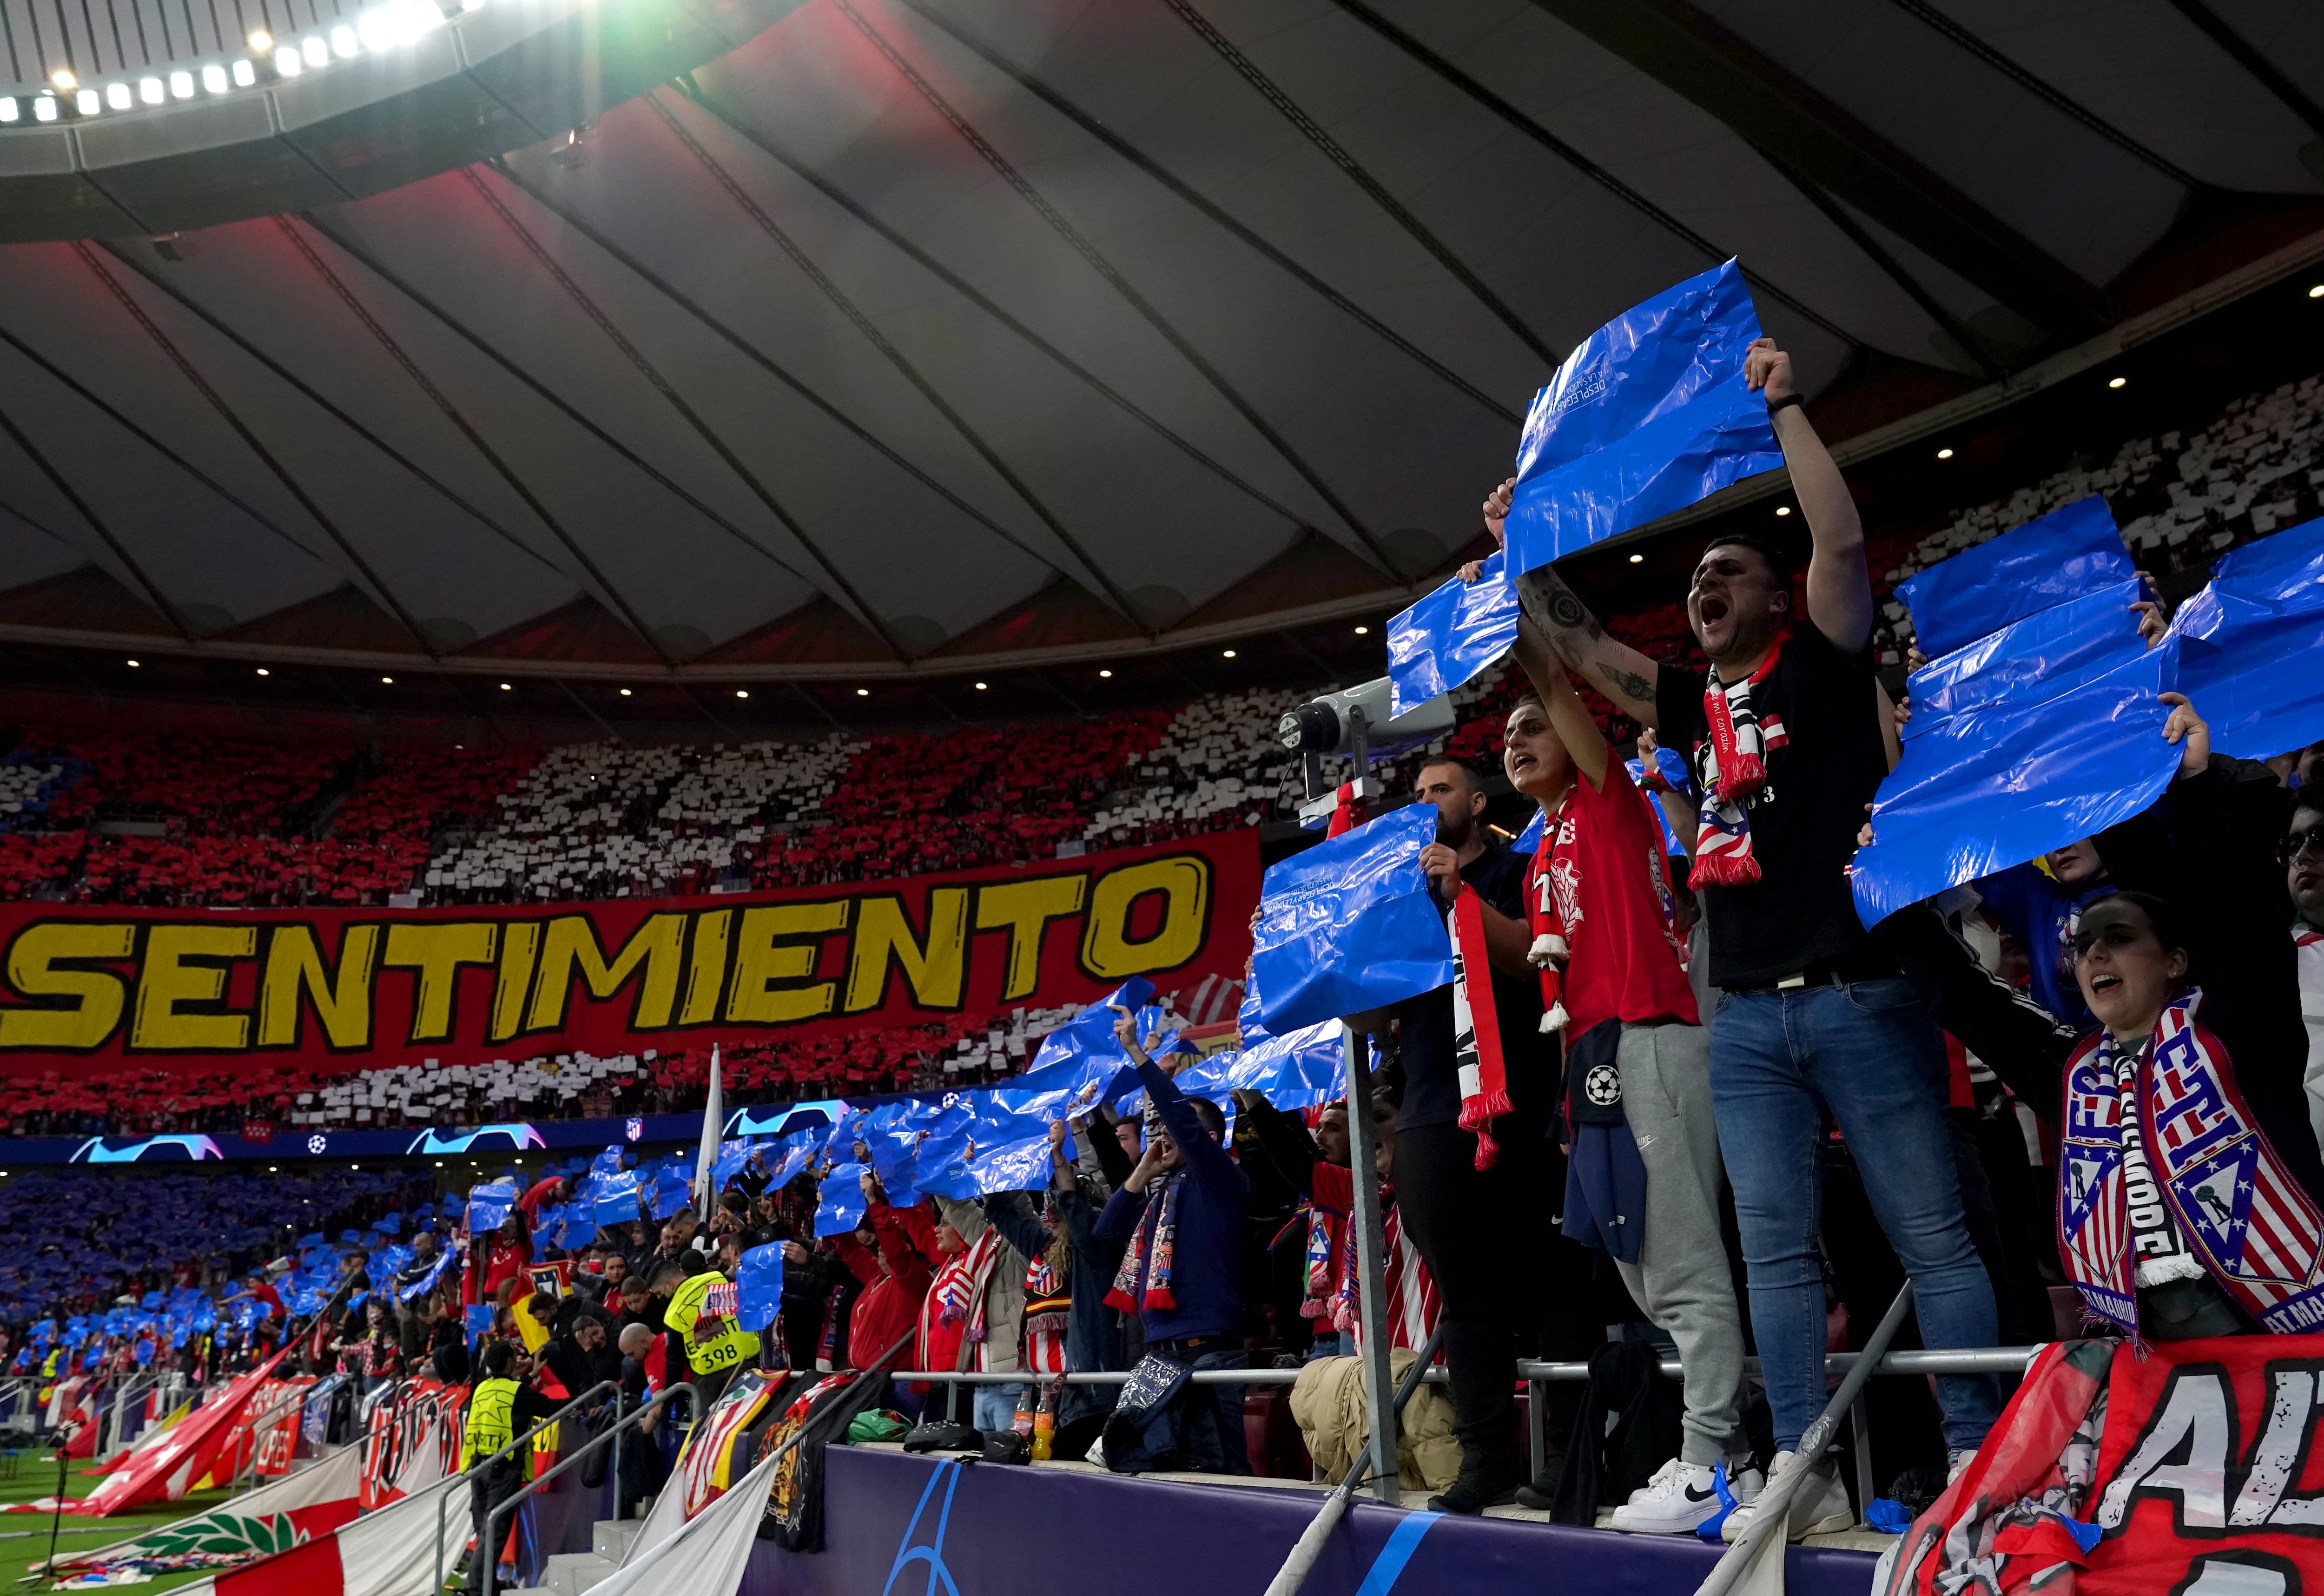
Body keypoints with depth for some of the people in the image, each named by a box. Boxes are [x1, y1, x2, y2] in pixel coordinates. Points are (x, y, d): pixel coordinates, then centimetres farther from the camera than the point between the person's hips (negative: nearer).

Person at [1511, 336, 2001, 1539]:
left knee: (1930, 1235, 3)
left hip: (1858, 995, -5)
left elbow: (1843, 542, -11)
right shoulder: (1690, 702, 16)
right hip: (1743, 1016, 5)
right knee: (1776, 1247, 5)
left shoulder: (1822, 664, 3)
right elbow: (1576, 643, 21)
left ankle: (1982, 1456, 12)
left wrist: (1781, 407, -8)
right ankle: (1806, 1471, 12)